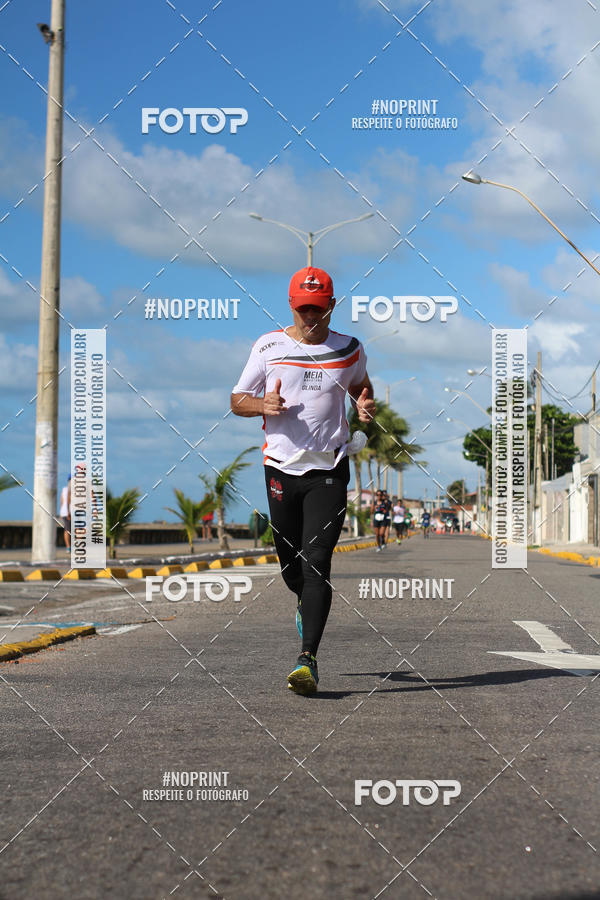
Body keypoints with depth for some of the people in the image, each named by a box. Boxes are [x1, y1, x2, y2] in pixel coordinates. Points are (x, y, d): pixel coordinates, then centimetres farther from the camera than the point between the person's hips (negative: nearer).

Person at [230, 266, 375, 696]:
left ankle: (308, 659, -13)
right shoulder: (269, 346, 4)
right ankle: (306, 600, 45)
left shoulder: (349, 350, 6)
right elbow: (237, 400, 8)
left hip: (329, 470, -1)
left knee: (317, 563, -12)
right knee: (290, 562, 9)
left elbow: (361, 387, 26)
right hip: (281, 466, 1)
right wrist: (263, 405, -15)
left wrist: (365, 407, 2)